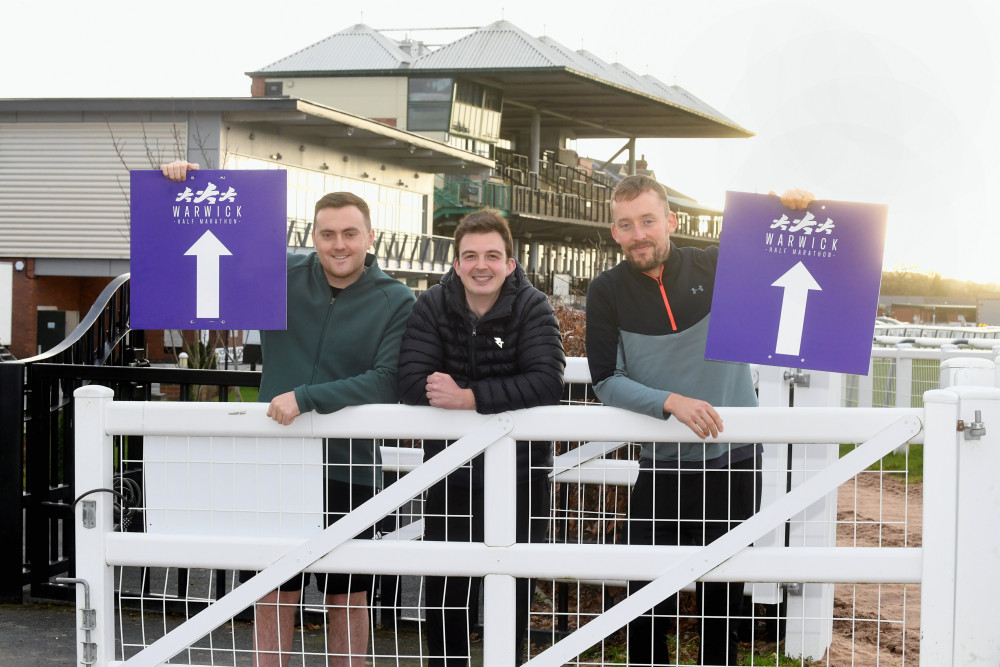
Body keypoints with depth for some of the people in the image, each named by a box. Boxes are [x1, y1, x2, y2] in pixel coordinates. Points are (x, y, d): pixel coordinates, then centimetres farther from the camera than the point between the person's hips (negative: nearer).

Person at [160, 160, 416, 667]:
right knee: (273, 597, 6)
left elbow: (387, 381, -15)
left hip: (350, 468, -2)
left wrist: (307, 397, -22)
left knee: (348, 599, 8)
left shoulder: (397, 302, -3)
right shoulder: (281, 275, 4)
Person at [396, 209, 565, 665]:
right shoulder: (432, 307, -4)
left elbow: (547, 383, -23)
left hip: (520, 477, -1)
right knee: (445, 600, 11)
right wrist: (502, 397, -23)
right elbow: (412, 384, -17)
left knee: (513, 601, 12)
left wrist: (471, 398, -30)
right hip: (450, 477, 1)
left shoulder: (532, 308, -8)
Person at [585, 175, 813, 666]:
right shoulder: (607, 293, -2)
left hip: (735, 464, 1)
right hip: (662, 470, -1)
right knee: (649, 606, -1)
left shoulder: (718, 267, -2)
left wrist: (796, 212, -11)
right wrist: (671, 401, -22)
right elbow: (606, 381, -8)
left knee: (724, 604, 12)